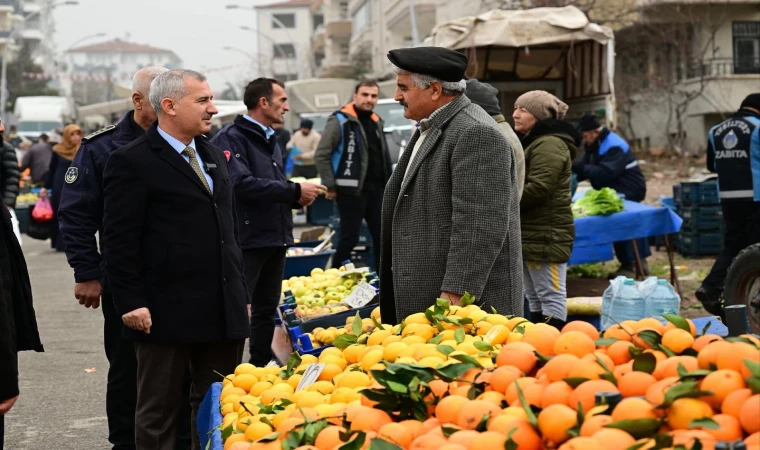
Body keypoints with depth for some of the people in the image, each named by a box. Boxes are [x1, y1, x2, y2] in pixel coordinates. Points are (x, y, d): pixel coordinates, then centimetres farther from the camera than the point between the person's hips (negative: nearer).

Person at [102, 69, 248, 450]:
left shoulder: (214, 156, 16)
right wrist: (131, 303, -16)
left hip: (223, 312, 7)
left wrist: (240, 291, 18)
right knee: (158, 412, 5)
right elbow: (119, 241, -12)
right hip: (166, 314, -7)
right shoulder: (131, 162, -8)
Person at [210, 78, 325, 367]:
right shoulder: (231, 138, -11)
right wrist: (294, 191, -22)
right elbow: (242, 183, -25)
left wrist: (298, 197, 3)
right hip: (247, 241, -9)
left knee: (267, 309, 16)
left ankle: (261, 367, 26)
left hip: (276, 239, 9)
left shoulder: (271, 141, 19)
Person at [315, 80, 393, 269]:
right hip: (351, 190, -7)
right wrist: (330, 186, -11)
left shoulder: (377, 122, 14)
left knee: (381, 236, 10)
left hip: (376, 190, 7)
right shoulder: (340, 121, -8)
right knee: (350, 237, -3)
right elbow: (321, 155, -10)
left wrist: (388, 183, 15)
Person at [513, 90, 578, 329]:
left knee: (551, 296, -6)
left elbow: (537, 188, -24)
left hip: (545, 236, -11)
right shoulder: (532, 142, 19)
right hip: (530, 234, 11)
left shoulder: (549, 144, -16)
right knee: (534, 297, 16)